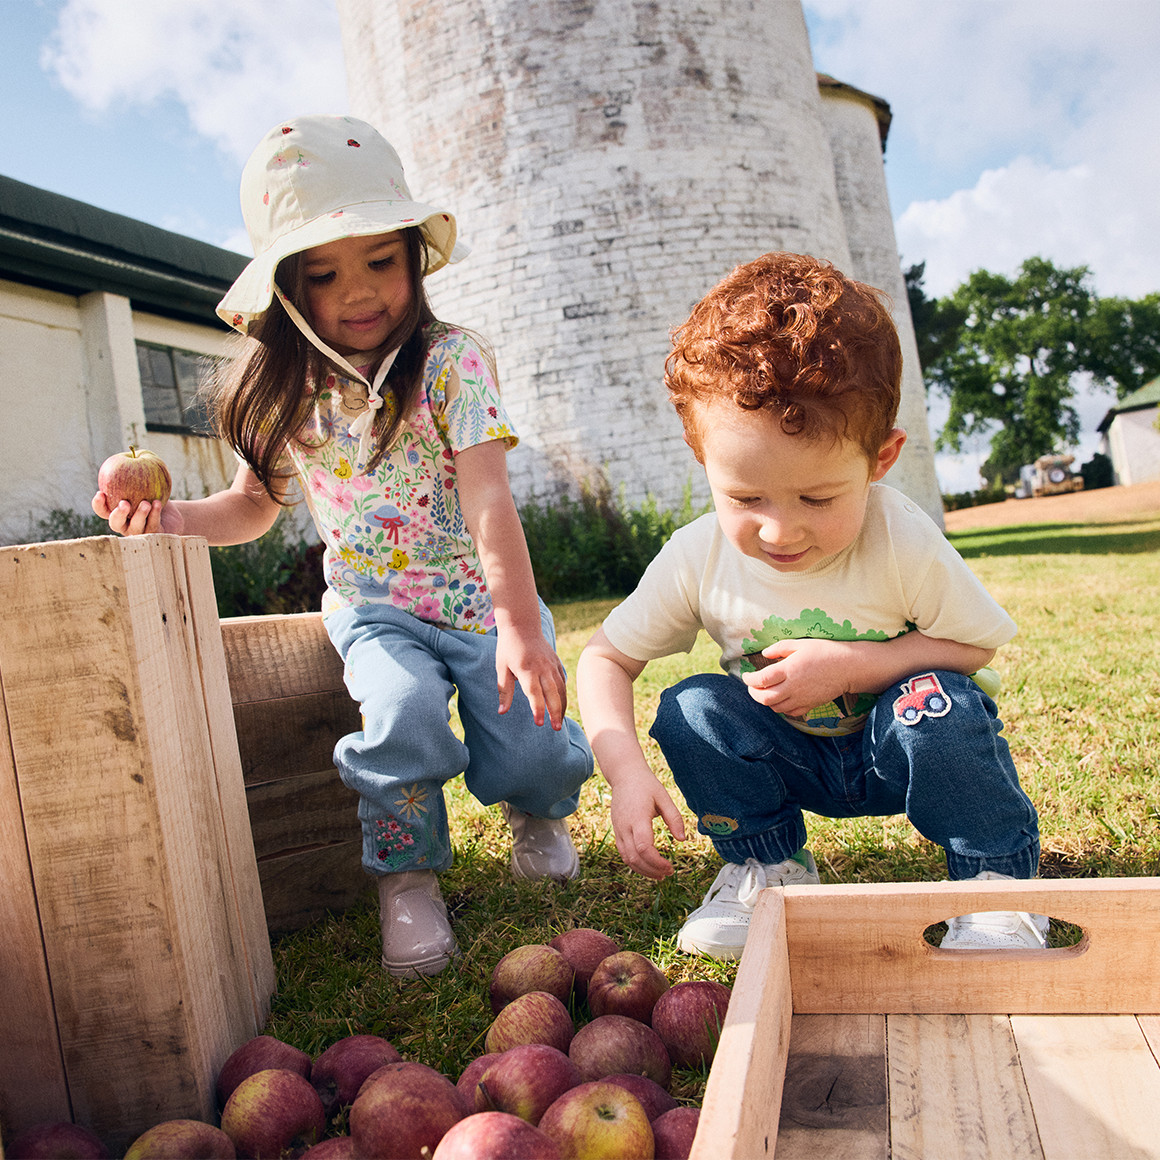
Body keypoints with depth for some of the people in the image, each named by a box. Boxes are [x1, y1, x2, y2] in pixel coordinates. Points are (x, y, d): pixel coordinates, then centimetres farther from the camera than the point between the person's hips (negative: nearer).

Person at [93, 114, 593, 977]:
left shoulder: (451, 362, -13)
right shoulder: (288, 395, -1)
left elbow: (489, 501, -22)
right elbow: (256, 504, 13)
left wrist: (520, 627, -33)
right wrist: (170, 518, -7)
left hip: (481, 594, -1)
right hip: (373, 605, 2)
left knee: (531, 740, -15)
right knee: (403, 708, -28)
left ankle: (537, 809, 25)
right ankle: (406, 876, -2)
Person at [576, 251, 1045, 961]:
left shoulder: (902, 542, -26)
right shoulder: (698, 558, -20)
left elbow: (977, 644, -15)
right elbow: (607, 657, -12)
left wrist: (849, 666, -30)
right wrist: (626, 772, -27)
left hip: (893, 745, -2)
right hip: (792, 758, 2)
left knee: (936, 702, -33)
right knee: (692, 709, -23)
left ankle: (997, 878, -6)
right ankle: (768, 866, 0)